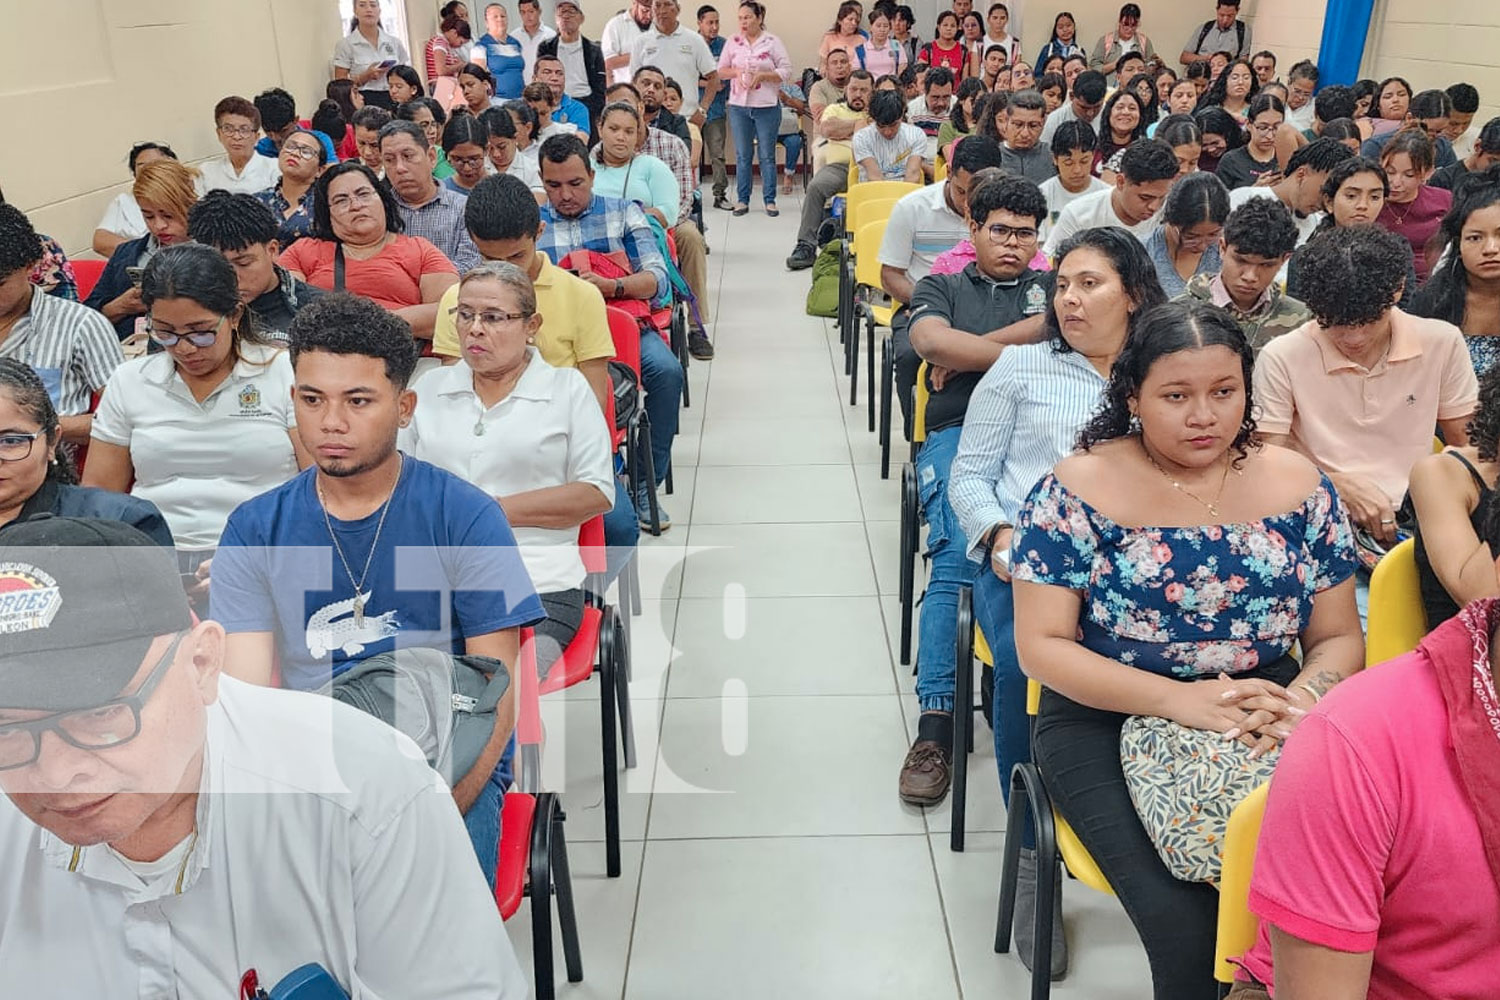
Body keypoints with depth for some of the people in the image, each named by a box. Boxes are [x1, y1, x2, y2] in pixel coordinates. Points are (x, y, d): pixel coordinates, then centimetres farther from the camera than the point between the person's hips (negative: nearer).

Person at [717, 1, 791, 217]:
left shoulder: (772, 42, -1)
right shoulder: (732, 42, 7)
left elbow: (786, 72, -4)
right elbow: (720, 71, 10)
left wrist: (762, 75, -15)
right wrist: (737, 72, -9)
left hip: (767, 106, -2)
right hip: (739, 106, 3)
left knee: (767, 155, 2)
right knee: (742, 155, 7)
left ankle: (770, 200, 10)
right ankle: (742, 199, 14)